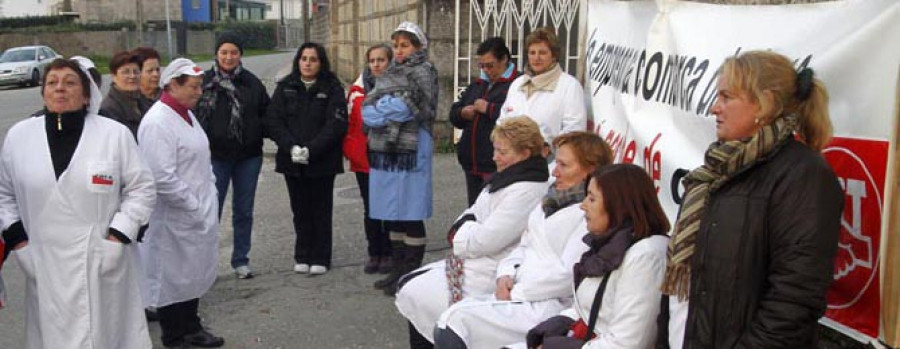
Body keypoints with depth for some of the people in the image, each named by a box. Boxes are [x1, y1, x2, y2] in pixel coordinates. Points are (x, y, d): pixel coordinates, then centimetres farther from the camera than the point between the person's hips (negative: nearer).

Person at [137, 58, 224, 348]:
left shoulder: (187, 114, 11)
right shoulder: (157, 122, -19)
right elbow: (162, 178, -24)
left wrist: (210, 194, 12)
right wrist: (193, 206, -17)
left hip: (199, 213, 9)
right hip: (174, 218, -9)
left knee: (193, 273, 19)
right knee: (173, 276, 7)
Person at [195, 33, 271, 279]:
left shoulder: (251, 82, 4)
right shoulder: (204, 82, -2)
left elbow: (266, 113, 9)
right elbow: (193, 117, -2)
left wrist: (258, 133, -4)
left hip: (248, 156, 3)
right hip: (216, 156, -2)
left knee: (244, 211, 10)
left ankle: (241, 260, 21)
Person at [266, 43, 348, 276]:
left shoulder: (332, 88, -1)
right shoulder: (285, 87, 7)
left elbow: (336, 124, -10)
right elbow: (273, 121, 0)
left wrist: (311, 150, -18)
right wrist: (291, 147, -14)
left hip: (322, 161, -2)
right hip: (292, 161, 3)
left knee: (321, 210, 4)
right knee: (300, 211, 9)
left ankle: (320, 259, 14)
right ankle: (302, 257, 20)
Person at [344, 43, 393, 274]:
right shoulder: (358, 88, 6)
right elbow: (349, 120, 7)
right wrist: (350, 149, -2)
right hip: (363, 159, 3)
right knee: (370, 209, 10)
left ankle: (388, 254, 16)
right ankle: (374, 253, 20)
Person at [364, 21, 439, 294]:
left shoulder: (423, 72, -2)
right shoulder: (390, 74, 18)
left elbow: (409, 107, -16)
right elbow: (366, 109, 8)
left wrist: (380, 109, -6)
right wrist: (391, 110, -10)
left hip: (410, 151, -7)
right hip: (384, 151, 7)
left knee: (410, 216, -1)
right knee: (392, 214, 13)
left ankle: (411, 275, 8)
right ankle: (398, 270, 24)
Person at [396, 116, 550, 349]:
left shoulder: (527, 191, -22)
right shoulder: (507, 177, 9)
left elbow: (484, 240, -23)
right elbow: (474, 215, 14)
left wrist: (460, 232, -4)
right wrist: (463, 230, -7)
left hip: (489, 275, -10)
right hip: (473, 261, 10)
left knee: (413, 295, -8)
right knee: (408, 283, 8)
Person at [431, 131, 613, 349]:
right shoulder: (552, 200, 16)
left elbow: (567, 274, -16)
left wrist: (516, 293, -12)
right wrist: (506, 274, -1)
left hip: (549, 305, -8)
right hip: (514, 294, 8)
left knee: (455, 324, -20)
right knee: (448, 320, -7)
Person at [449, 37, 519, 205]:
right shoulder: (478, 85, 20)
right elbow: (454, 113, 26)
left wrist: (489, 108, -16)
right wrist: (462, 113, 2)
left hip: (497, 166, -8)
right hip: (472, 164, 8)